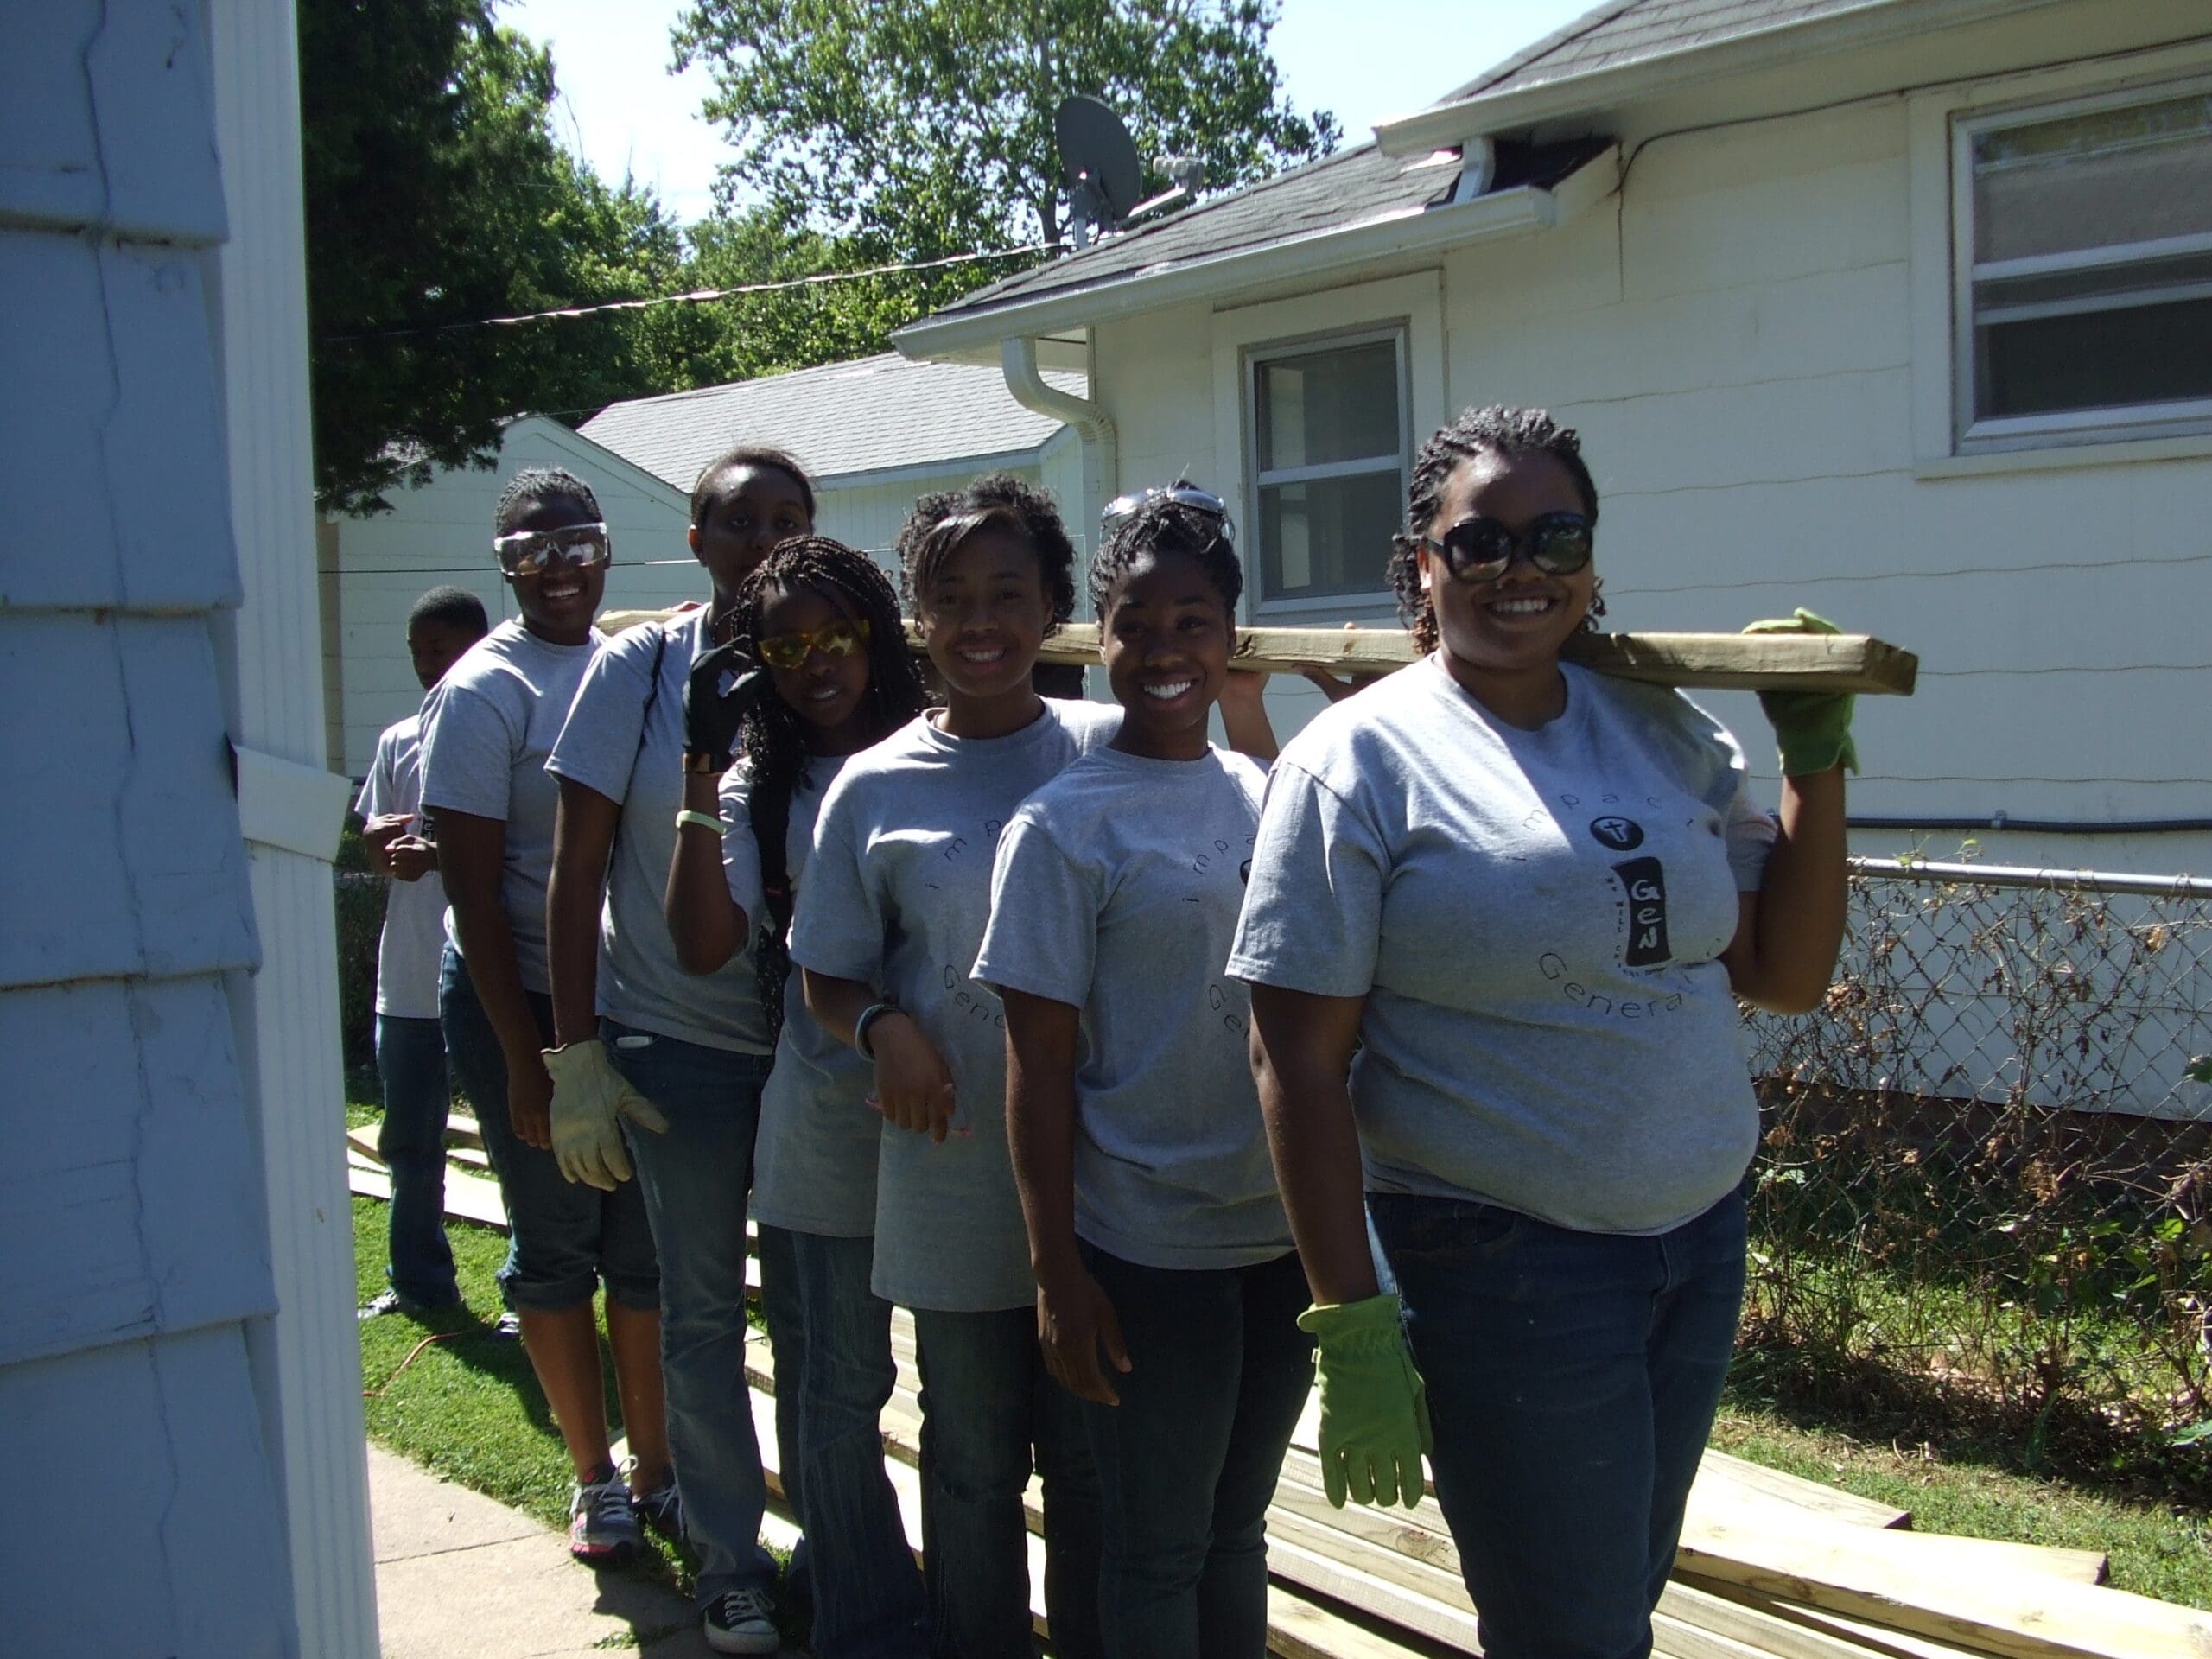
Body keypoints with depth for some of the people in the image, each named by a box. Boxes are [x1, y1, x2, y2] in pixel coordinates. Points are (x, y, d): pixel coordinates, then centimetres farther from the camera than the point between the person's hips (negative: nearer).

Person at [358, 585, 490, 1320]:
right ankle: (417, 1280, 28)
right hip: (409, 981, 6)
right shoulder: (398, 742, 10)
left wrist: (440, 854, -25)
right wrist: (381, 839, -9)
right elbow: (375, 848, 14)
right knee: (409, 1142, 14)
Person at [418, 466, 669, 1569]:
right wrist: (524, 1061, -14)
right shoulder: (486, 691, -11)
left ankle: (655, 1463, 26)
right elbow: (472, 888, -13)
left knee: (646, 1243, 11)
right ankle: (592, 1474, 23)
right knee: (556, 1242, 8)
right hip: (522, 1001, -5)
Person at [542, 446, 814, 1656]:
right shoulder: (638, 669, -5)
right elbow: (578, 869, -4)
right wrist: (576, 1057, -7)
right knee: (702, 1309, 8)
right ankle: (729, 1553, 23)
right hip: (676, 1045, -1)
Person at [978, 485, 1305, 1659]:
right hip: (1148, 1251, -5)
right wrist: (1057, 1268, -11)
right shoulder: (1062, 826, -10)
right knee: (1156, 1551, 8)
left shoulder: (1269, 796, 5)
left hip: (1287, 1228, 5)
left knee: (1237, 1527, 20)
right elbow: (1040, 1060, -10)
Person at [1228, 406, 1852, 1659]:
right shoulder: (1360, 759, -10)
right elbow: (1300, 1060, -12)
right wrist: (1354, 1326, -16)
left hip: (1705, 1234, 6)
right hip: (1503, 1263, -6)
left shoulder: (1663, 734, 6)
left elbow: (1786, 975, 10)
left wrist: (1817, 758, 0)